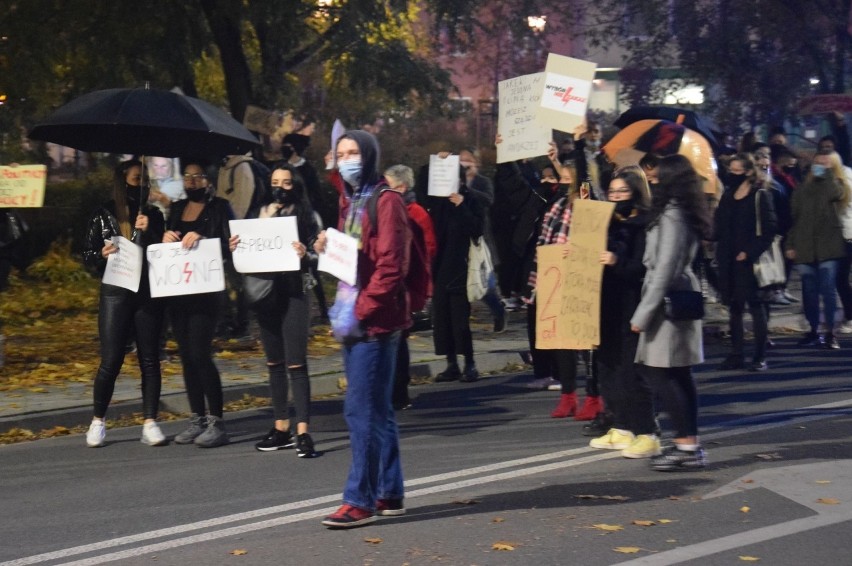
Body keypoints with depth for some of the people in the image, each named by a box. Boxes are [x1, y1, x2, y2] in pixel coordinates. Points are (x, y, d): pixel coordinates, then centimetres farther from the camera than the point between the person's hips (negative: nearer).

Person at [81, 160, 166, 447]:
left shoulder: (153, 215, 9)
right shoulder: (104, 216, 4)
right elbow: (88, 256, 6)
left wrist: (148, 231, -8)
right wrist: (102, 254, -15)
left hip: (148, 295, 2)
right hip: (115, 295, -2)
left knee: (150, 361, 2)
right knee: (110, 361, -3)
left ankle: (150, 423, 7)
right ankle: (98, 421, 13)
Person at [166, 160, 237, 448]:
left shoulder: (219, 208, -1)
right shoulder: (176, 209, 16)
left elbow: (229, 246, -9)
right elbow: (165, 248, 21)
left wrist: (202, 239, -23)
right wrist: (164, 239, 0)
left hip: (205, 292, -6)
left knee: (200, 354, -12)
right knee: (186, 356, 7)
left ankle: (216, 422, -7)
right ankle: (197, 419, 13)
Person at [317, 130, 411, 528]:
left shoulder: (386, 201, -10)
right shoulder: (349, 203, 17)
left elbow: (390, 266, -16)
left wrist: (361, 311, -19)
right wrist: (327, 250, 1)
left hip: (375, 321, -9)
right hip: (353, 319, 9)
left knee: (362, 411, -9)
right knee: (377, 410, 13)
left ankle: (360, 501, -5)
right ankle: (389, 494, 20)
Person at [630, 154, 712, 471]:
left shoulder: (670, 215, -15)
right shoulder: (686, 213, 14)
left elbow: (664, 269, -19)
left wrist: (642, 314, -16)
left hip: (668, 302, -10)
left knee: (659, 374, -8)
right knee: (678, 376, 10)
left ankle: (687, 445, -8)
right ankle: (689, 444, 12)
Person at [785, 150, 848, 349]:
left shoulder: (834, 185, 5)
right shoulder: (803, 188, 11)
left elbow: (837, 194, -22)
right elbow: (793, 218, 11)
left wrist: (827, 172, -10)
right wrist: (789, 244, 5)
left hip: (828, 247, -3)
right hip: (805, 247, 3)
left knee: (828, 290, -6)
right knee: (809, 292, 6)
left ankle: (830, 333, -2)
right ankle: (813, 331, 14)